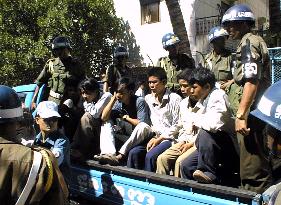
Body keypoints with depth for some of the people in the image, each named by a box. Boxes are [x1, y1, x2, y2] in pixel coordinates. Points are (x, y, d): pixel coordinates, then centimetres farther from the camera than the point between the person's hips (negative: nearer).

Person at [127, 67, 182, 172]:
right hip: (154, 136, 6)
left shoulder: (175, 99, -7)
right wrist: (152, 137, -1)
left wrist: (159, 139, -11)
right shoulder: (148, 99, 11)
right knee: (133, 153, -18)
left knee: (150, 156, -28)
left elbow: (176, 126, -8)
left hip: (169, 138, -5)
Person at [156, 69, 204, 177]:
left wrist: (191, 143, -15)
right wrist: (182, 142, 5)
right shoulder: (183, 103, 13)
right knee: (162, 158, -12)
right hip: (184, 141, 7)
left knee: (180, 161, -27)